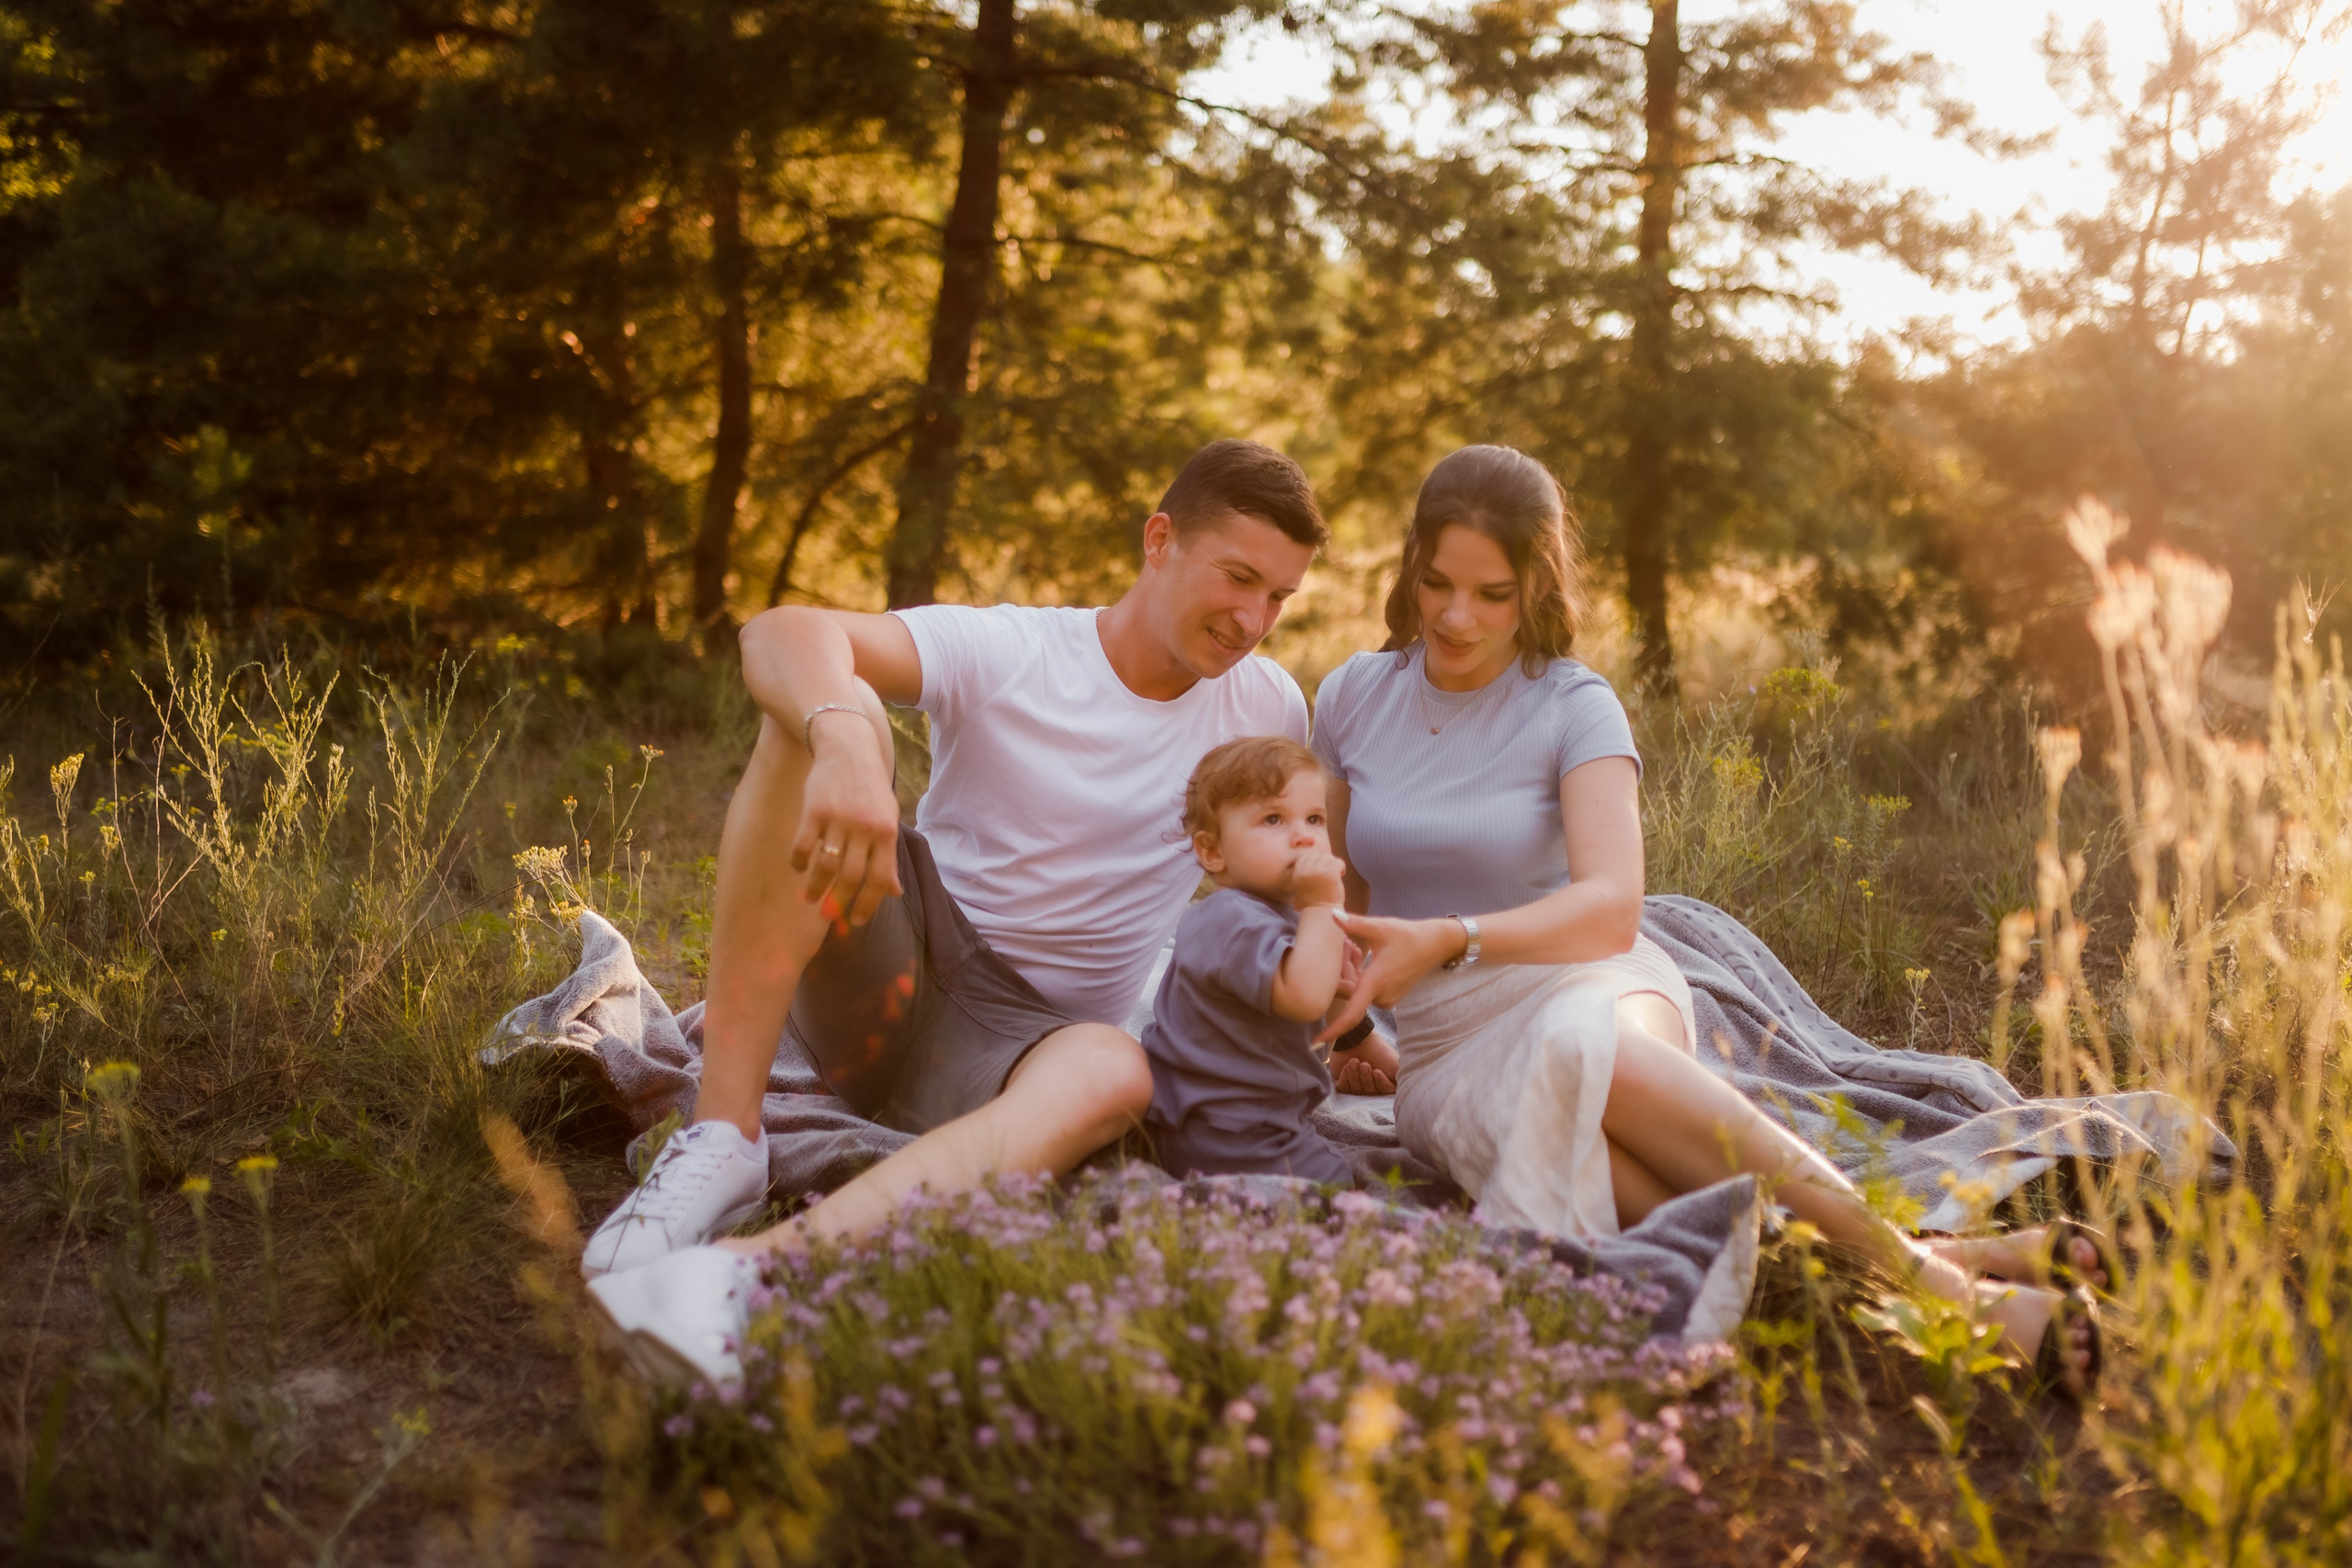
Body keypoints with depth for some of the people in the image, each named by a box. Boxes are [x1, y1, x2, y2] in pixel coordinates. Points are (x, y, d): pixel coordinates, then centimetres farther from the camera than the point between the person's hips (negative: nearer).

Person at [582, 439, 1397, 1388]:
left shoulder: (1269, 710, 6)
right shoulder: (1005, 655, -8)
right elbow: (781, 633, -25)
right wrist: (846, 739, -47)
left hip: (1018, 1042, 2)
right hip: (885, 986, -1)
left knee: (1112, 1073, -37)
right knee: (824, 714, -26)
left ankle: (747, 1266, -52)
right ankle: (722, 1141, -31)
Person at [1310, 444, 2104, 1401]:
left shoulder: (1574, 708, -6)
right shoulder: (1350, 698, 6)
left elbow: (1611, 908, -20)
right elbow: (1347, 888, 21)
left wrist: (1447, 940, -31)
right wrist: (1347, 1014, 10)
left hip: (1593, 988, -2)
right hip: (1448, 1047, 2)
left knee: (1580, 1043, -42)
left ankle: (1923, 1266, -42)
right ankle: (1947, 1275, -44)